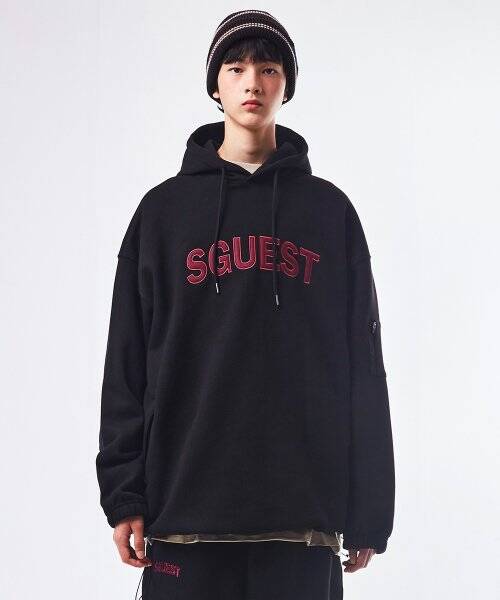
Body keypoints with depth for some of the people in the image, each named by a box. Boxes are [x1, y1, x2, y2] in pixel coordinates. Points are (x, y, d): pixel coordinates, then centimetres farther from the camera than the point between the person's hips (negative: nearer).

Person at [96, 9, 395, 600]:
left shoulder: (330, 210, 9)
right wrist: (123, 495, -2)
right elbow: (128, 363, 6)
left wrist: (370, 512, 3)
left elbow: (362, 364, 7)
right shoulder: (164, 209, 9)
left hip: (303, 509, 0)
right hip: (185, 501, 0)